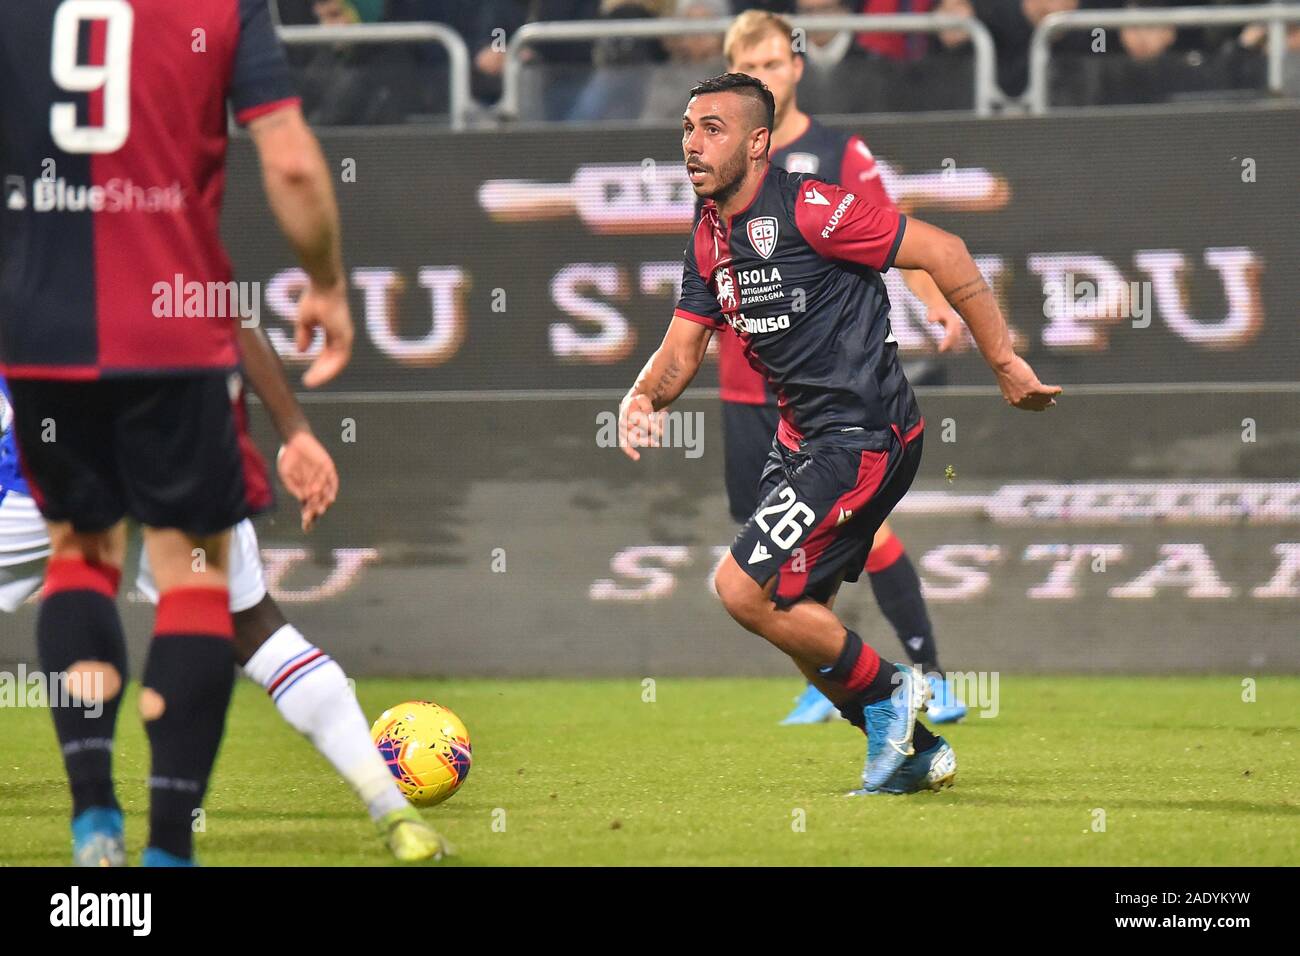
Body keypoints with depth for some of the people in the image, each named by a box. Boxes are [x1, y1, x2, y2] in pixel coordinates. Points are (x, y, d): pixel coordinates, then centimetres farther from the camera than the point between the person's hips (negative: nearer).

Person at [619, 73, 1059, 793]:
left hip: (862, 437, -10)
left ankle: (890, 694, 5)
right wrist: (643, 397, -14)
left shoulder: (804, 208, -19)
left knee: (741, 590, -13)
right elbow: (682, 348, 9)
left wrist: (1004, 362, -17)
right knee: (794, 616, 14)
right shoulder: (709, 237, 8)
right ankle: (917, 749, 28)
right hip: (801, 437, 10)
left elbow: (944, 254, -19)